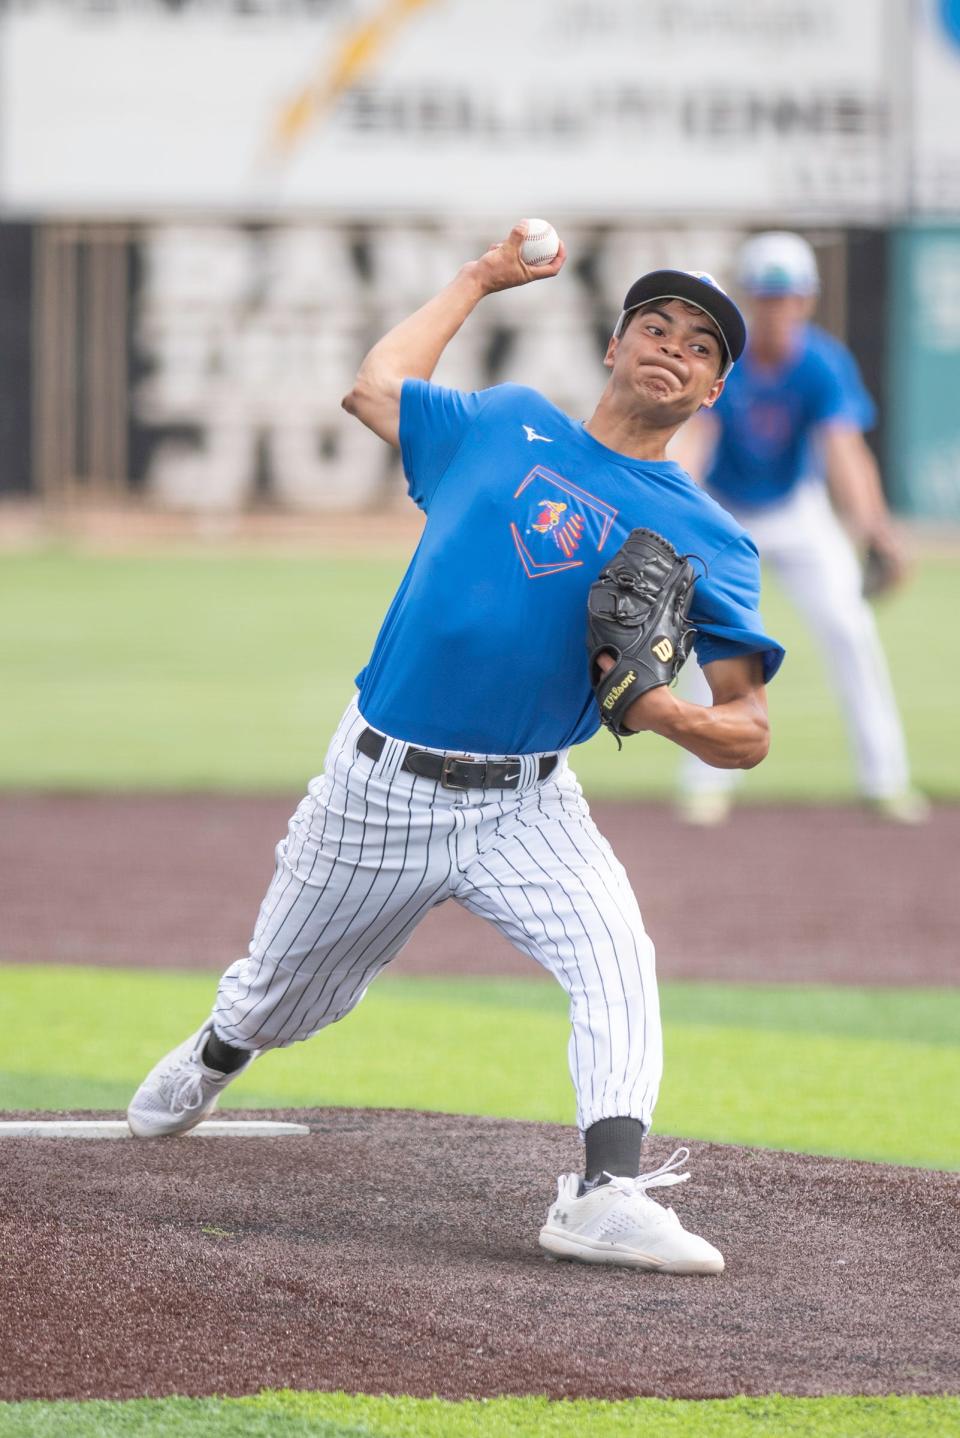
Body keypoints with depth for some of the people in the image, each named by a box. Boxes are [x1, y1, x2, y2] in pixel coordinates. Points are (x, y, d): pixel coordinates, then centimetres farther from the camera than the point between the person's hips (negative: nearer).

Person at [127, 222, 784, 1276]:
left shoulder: (706, 538, -2)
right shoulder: (507, 426, 4)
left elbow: (748, 733, -6)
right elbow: (376, 386, 23)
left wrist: (670, 716, -28)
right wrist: (480, 279, 29)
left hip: (527, 810, -1)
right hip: (378, 792, 1)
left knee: (616, 957, -29)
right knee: (281, 997, 18)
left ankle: (608, 1191, -37)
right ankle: (211, 1062, 52)